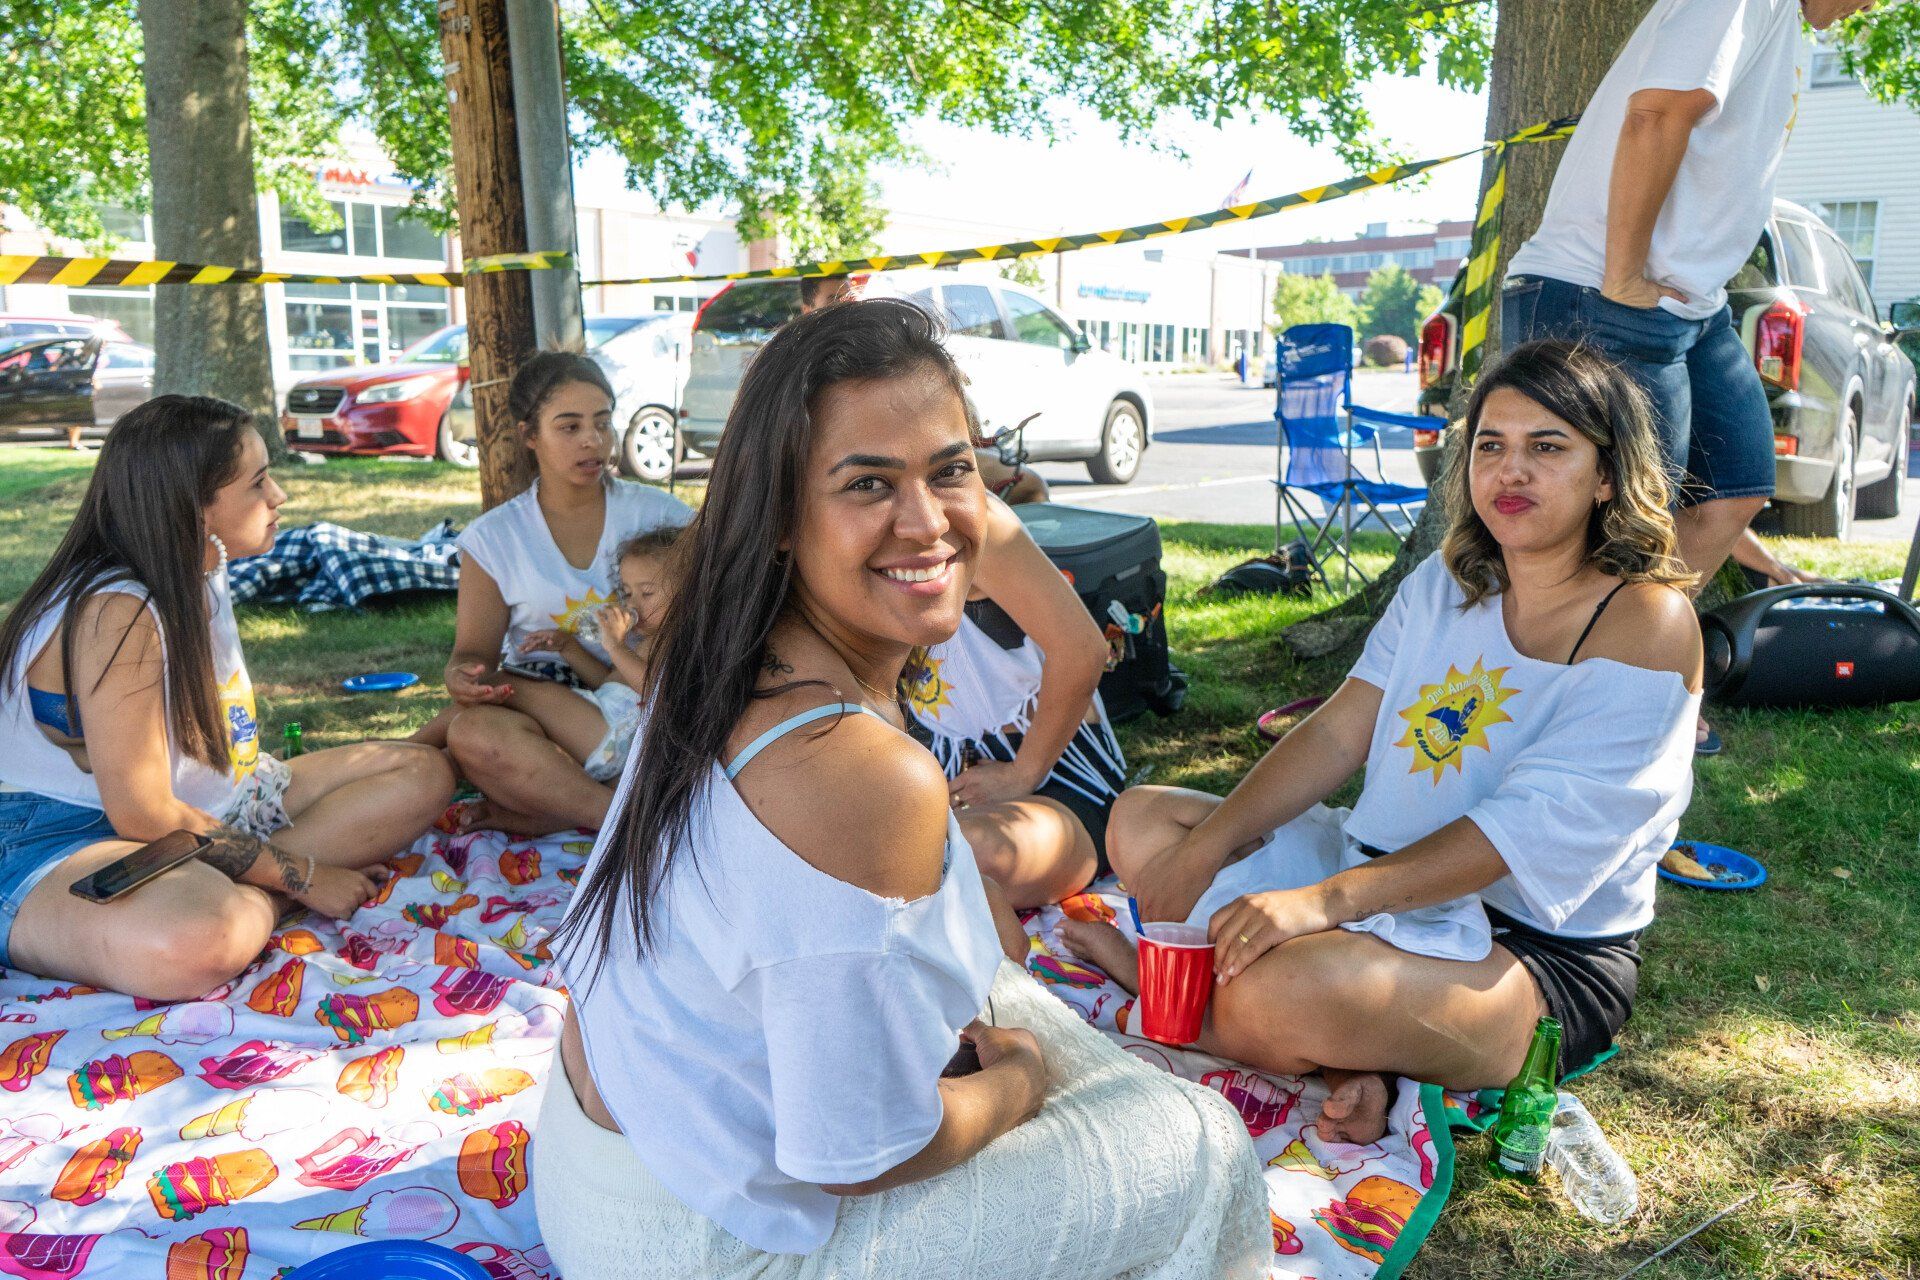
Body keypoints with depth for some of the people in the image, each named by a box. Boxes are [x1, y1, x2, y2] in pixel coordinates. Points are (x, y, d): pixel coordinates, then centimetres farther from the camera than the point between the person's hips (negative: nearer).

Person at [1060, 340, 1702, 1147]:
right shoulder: (1445, 582, 7)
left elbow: (1521, 831, -24)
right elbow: (1339, 732, 2)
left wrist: (1324, 900, -34)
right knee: (1143, 819, 1)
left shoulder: (1648, 626, -16)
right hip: (1392, 877, 8)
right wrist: (1205, 846, -9)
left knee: (1283, 994, -37)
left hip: (1543, 953, -8)